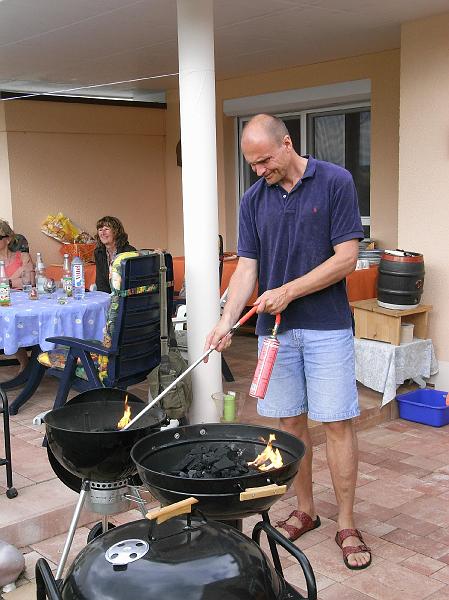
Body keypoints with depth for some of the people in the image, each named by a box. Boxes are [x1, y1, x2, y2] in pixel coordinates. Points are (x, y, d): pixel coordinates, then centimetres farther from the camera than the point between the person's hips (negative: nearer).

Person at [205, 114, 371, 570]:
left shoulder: (335, 182, -7)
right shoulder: (253, 199, 6)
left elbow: (346, 258, -11)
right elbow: (247, 267, 3)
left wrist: (288, 291, -15)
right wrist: (227, 320, -12)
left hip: (327, 327, -4)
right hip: (275, 328, 4)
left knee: (337, 424, -1)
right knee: (290, 422, 10)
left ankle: (346, 525, 11)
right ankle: (304, 510, 25)